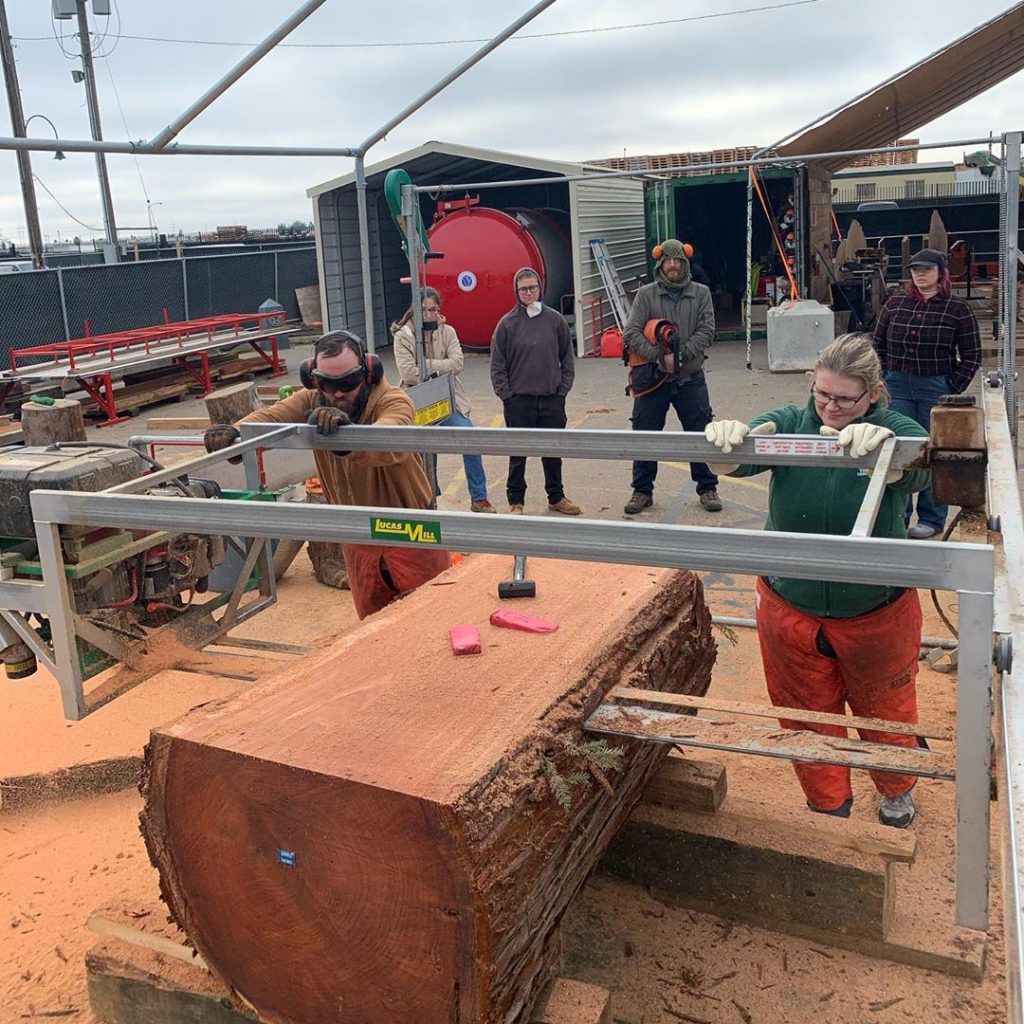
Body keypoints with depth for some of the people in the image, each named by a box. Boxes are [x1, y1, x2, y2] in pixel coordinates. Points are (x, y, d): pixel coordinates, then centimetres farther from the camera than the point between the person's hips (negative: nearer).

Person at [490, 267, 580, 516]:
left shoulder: (555, 320, 3)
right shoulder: (507, 323, -2)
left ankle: (556, 497, 27)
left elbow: (567, 358, 8)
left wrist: (563, 388, 2)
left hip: (552, 399, 2)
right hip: (518, 401, -2)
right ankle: (515, 502, 17)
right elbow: (497, 364, 0)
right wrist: (506, 394, -5)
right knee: (518, 453, 5)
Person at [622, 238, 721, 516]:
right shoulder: (646, 294, 2)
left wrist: (680, 355, -18)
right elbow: (630, 333, -6)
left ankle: (707, 488, 18)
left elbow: (706, 331, -4)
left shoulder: (701, 293, 5)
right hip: (652, 378, 0)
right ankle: (642, 491, 18)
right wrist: (659, 356, -17)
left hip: (691, 378, 1)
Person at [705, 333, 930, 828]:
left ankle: (896, 789, 52)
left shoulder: (897, 431, -13)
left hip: (875, 614, -1)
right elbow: (737, 458, -25)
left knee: (885, 711, 22)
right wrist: (727, 436, -50)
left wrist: (878, 441, -59)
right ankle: (829, 807, 41)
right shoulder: (791, 423, -8)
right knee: (807, 715, 17)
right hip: (790, 610, 1)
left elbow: (912, 470, -36)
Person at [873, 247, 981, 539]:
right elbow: (878, 344, 13)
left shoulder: (957, 309, -2)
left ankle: (931, 519, 17)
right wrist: (885, 378, 4)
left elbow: (972, 356, -1)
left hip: (936, 389, -3)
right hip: (898, 388, 3)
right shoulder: (895, 304, 6)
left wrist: (953, 390, -7)